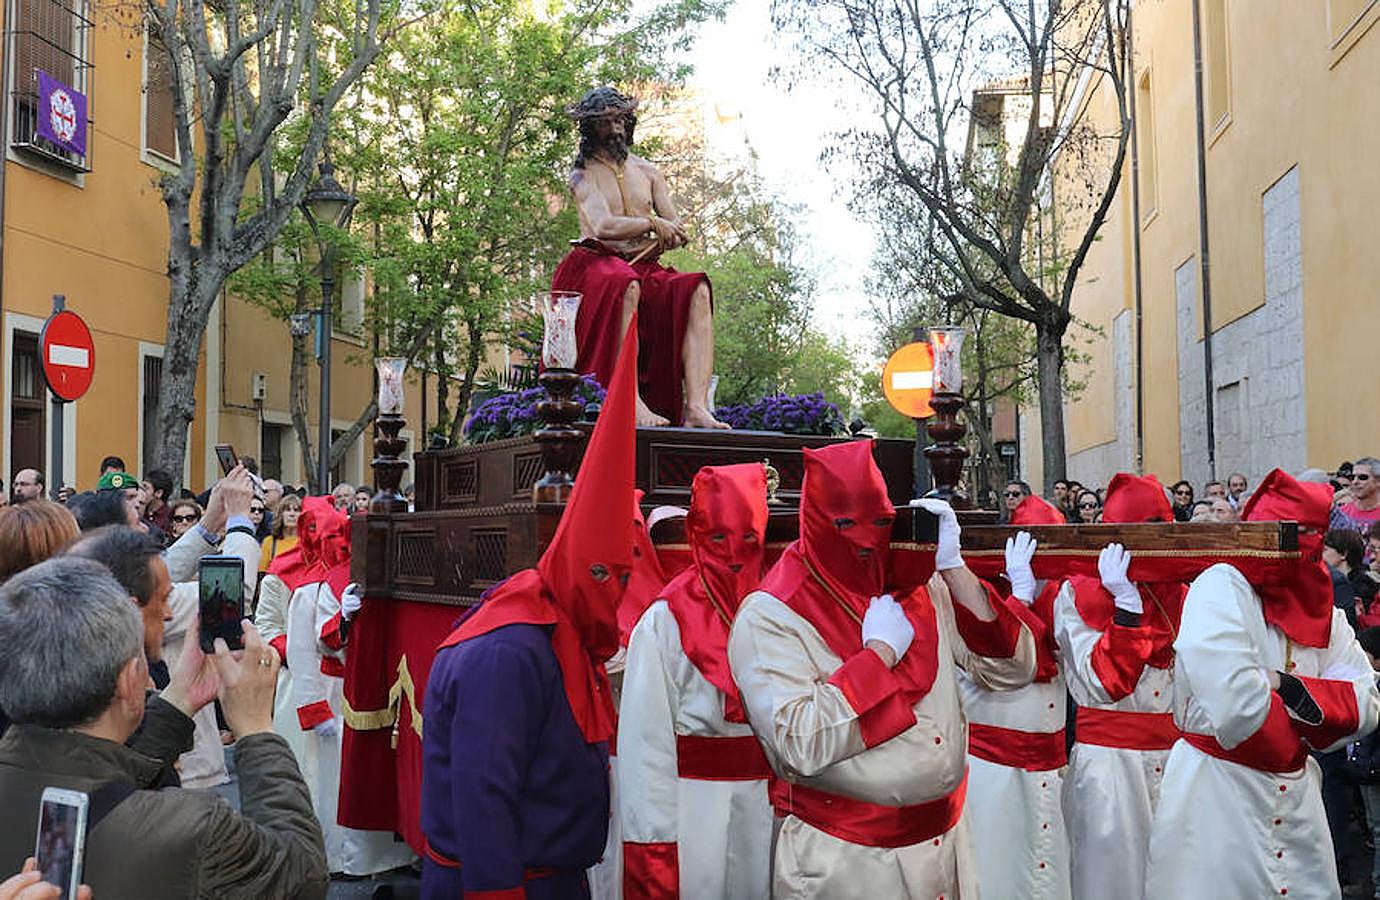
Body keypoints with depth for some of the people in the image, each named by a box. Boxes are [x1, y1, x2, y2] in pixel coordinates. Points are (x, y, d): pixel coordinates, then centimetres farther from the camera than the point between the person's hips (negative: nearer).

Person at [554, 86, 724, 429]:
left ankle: (696, 406, -40)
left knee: (697, 291, -27)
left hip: (644, 270, 4)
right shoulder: (583, 174, 7)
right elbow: (603, 226, -12)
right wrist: (653, 224, -4)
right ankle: (630, 403, -45)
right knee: (625, 285, -40)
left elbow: (677, 232, 12)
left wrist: (660, 242, -9)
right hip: (595, 265, -4)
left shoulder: (648, 172, 22)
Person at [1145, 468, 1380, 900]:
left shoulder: (1320, 606, 7)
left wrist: (1289, 688, -18)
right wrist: (1295, 735, -8)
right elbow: (1236, 707, -26)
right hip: (1217, 790, -7)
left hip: (1295, 792, 7)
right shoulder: (1221, 588, -15)